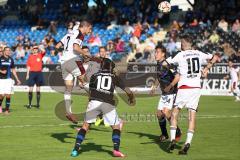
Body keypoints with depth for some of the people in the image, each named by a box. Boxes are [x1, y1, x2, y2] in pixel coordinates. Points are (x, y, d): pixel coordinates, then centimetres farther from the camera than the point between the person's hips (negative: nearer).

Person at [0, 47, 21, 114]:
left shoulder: (11, 59, 9)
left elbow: (13, 70, 17)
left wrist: (17, 79, 16)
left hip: (8, 79, 3)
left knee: (8, 95, -4)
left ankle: (7, 109, 4)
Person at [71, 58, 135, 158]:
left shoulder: (94, 76, 18)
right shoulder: (114, 77, 17)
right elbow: (128, 91, 18)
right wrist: (132, 99, 38)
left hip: (94, 101, 1)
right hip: (108, 104, -1)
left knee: (85, 125, 11)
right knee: (116, 127, 14)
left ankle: (76, 149, 3)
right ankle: (116, 150, 0)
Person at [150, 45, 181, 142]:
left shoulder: (167, 64, -19)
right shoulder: (158, 64, 8)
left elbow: (177, 77, -25)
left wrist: (170, 86, -28)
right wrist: (154, 87, 15)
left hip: (172, 93, -9)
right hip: (164, 94, 9)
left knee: (166, 112, -21)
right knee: (159, 114, 8)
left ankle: (177, 132, -3)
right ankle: (164, 135, 26)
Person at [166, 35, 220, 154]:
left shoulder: (180, 55, -5)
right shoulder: (199, 54, 8)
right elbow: (216, 58, 15)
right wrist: (206, 68, 15)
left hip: (184, 87, -4)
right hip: (196, 88, 4)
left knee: (174, 113, 9)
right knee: (192, 116, 2)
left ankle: (173, 139, -1)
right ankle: (187, 143, -8)